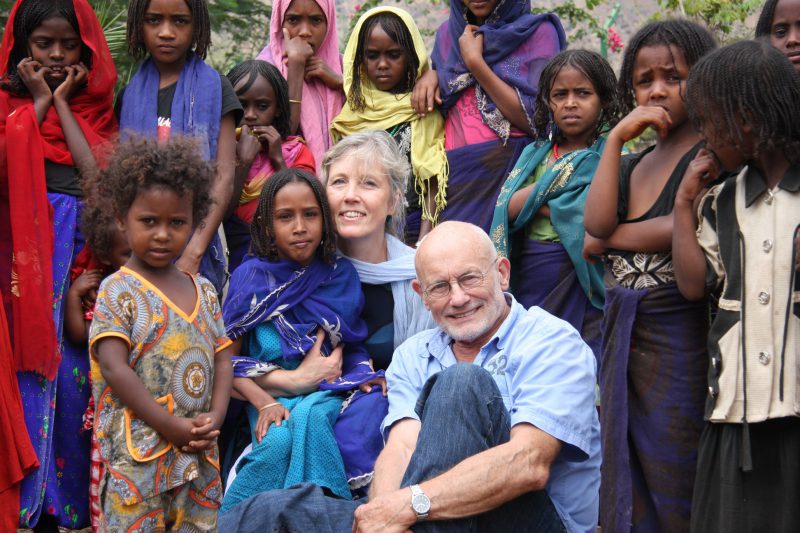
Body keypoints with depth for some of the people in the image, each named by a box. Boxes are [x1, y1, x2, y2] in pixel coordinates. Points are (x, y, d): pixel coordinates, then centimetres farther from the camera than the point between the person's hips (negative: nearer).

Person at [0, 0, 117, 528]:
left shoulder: (95, 107, 14)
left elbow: (98, 174, -5)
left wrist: (62, 103, 1)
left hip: (81, 246, 1)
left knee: (74, 369, -3)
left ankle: (73, 501, 5)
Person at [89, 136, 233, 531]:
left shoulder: (204, 290, 12)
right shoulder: (118, 291, -5)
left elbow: (222, 358, 11)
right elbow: (113, 367, -14)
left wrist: (215, 417, -7)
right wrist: (172, 427, -17)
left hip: (200, 452, 5)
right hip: (138, 453, -5)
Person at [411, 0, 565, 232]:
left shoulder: (538, 32, 0)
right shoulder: (447, 32, 14)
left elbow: (536, 120, -10)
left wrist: (474, 62, -9)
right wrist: (429, 74, 5)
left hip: (509, 169, -4)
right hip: (453, 174, 4)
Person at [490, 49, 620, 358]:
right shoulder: (535, 154, 14)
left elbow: (591, 220, -15)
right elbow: (506, 210, -1)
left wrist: (534, 202, -6)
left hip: (579, 289, -5)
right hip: (528, 288, 5)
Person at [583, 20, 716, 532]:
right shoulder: (632, 163, 16)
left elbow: (683, 231, -19)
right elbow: (596, 223, -2)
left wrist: (609, 239, -2)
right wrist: (616, 138, -5)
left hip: (682, 338, -7)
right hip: (622, 337, 7)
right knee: (627, 489, 12)